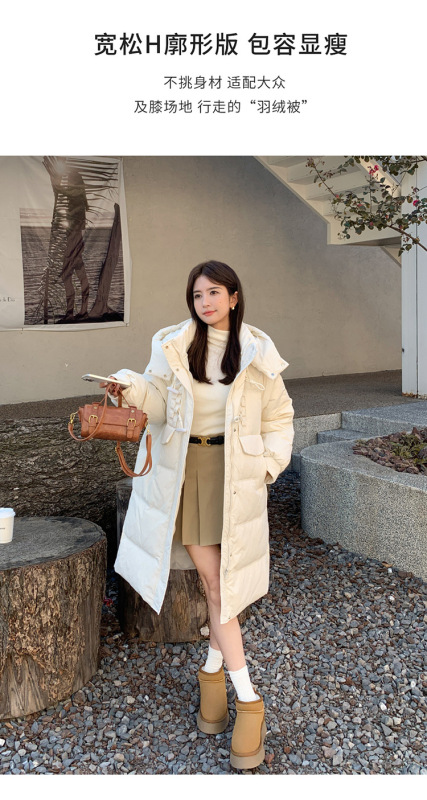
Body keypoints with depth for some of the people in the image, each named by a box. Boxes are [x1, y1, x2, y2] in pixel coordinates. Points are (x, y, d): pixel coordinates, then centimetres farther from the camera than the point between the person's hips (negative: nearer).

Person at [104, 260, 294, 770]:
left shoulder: (257, 354, 2)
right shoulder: (173, 346, 2)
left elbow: (278, 417, 11)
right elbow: (160, 406, 1)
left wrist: (269, 465, 2)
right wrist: (132, 388, -19)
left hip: (234, 474, 0)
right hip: (183, 471, 0)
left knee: (222, 579, 2)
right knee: (212, 580, 2)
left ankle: (213, 670, 26)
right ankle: (247, 700, 15)